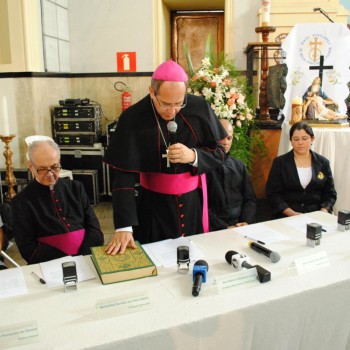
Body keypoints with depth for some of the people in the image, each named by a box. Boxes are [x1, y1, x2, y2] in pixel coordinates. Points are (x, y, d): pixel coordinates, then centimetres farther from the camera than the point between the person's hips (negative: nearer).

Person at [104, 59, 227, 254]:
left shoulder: (200, 108, -9)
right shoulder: (133, 118, -15)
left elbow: (219, 153, 1)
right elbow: (124, 177, -16)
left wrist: (193, 156, -20)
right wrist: (124, 227, -22)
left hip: (193, 201, 2)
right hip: (154, 204, -2)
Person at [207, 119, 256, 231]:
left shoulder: (239, 166, 14)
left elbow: (250, 199, 14)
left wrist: (246, 221, -4)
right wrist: (225, 227, -14)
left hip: (240, 225, 5)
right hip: (214, 229, -4)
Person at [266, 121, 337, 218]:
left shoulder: (323, 163, 9)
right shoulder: (280, 162, 2)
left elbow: (330, 194, 10)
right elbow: (273, 194, -2)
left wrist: (323, 213, -8)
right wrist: (292, 214, -13)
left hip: (316, 217, 3)